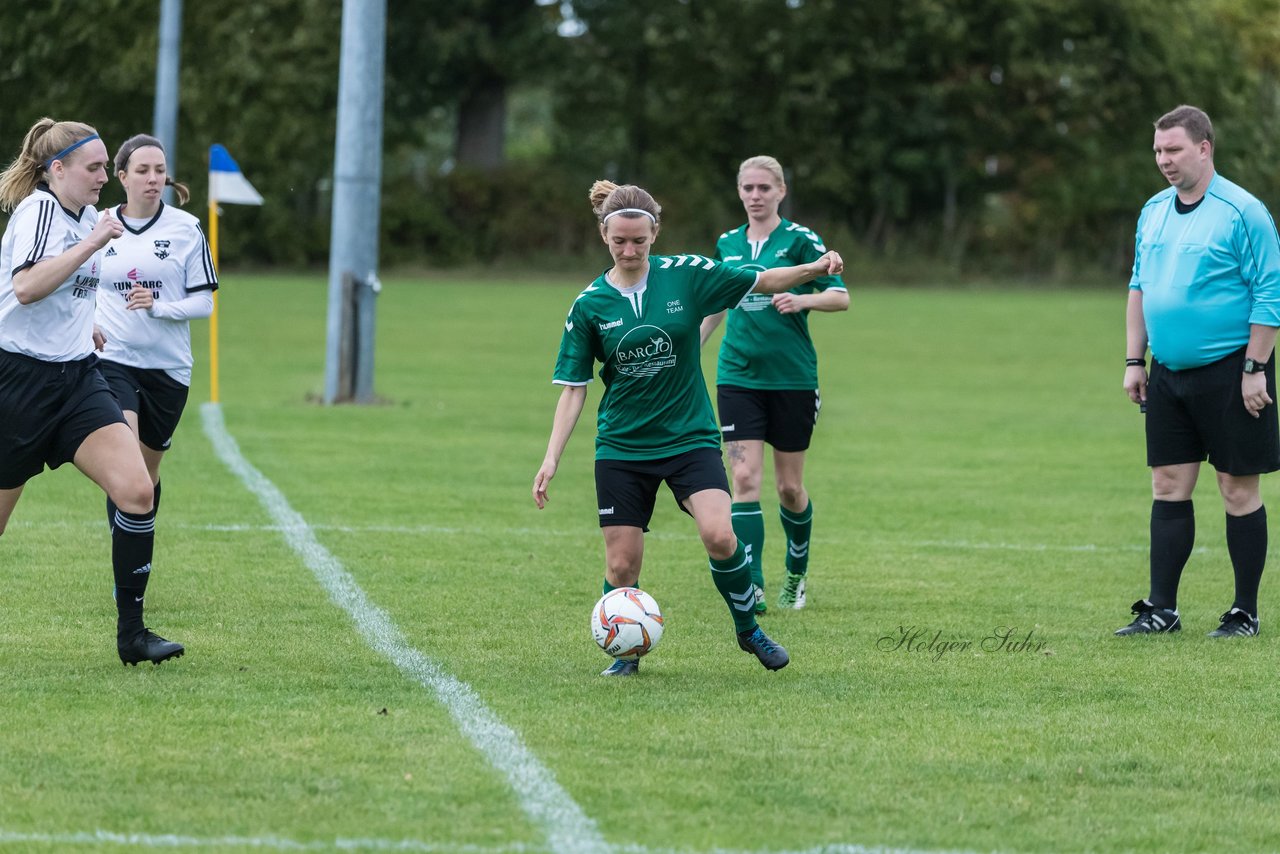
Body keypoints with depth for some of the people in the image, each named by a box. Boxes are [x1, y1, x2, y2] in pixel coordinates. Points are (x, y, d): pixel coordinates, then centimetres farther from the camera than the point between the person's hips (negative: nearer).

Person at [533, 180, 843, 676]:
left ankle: (748, 629, 2)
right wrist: (551, 458, -9)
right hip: (622, 448, 1)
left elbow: (764, 282, 4)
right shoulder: (590, 305, -4)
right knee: (622, 564, -2)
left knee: (719, 536, -22)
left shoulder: (686, 275, -5)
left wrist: (817, 268, -14)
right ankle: (626, 652, 23)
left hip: (690, 438, -1)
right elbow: (573, 388, 0)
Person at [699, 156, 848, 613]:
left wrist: (803, 299, -27)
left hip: (792, 377, -2)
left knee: (789, 487, 6)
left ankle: (797, 573, 31)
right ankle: (751, 587, -16)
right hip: (738, 377, 2)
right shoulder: (727, 244, 9)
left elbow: (840, 296, -8)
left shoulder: (800, 239, -4)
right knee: (745, 479, -12)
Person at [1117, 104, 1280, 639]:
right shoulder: (1154, 212, 10)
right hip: (1169, 374, 6)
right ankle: (1162, 609, 8)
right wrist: (1135, 360, 13)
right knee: (1168, 488, 5)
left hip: (1230, 372, -6)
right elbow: (1139, 288, 19)